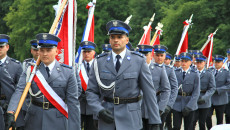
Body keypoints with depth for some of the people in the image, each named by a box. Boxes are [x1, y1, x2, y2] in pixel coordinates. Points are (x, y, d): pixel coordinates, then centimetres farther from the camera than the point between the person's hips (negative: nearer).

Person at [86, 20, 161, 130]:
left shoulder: (139, 61, 0)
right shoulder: (99, 62, 4)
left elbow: (149, 92, -1)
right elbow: (91, 92, 5)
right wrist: (99, 111, -13)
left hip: (130, 121, -2)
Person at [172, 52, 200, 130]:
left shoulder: (195, 74, -1)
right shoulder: (175, 73, 4)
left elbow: (196, 93, -5)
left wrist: (189, 106, -12)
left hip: (190, 105, -1)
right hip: (177, 104, 1)